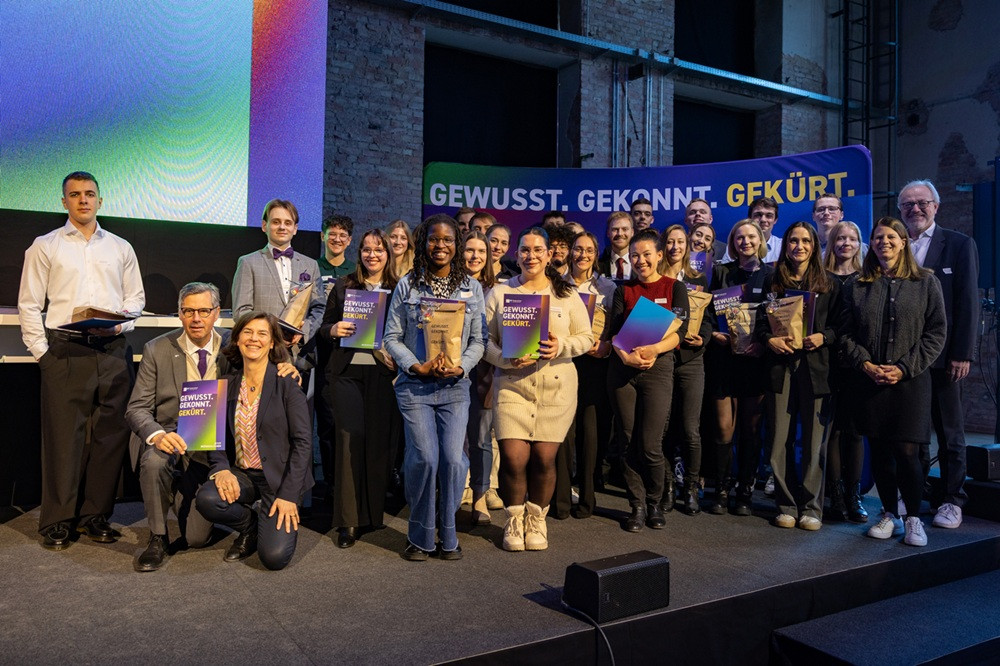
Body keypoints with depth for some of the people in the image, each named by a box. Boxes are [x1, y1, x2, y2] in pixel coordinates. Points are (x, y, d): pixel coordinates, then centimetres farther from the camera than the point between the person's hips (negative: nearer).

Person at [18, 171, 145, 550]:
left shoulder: (120, 248, 16)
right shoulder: (45, 246, 9)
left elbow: (136, 297, 17)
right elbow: (29, 305, 6)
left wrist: (121, 324, -2)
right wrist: (41, 351, -3)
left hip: (113, 351, 2)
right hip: (65, 351, -2)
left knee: (110, 434, 2)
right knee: (63, 436, -2)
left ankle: (95, 516, 13)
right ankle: (56, 522, 9)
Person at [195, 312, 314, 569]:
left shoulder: (286, 383, -9)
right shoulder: (228, 383, 5)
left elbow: (303, 441, -11)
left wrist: (289, 495, -17)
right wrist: (221, 469, -13)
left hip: (280, 475, -4)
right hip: (241, 474, 4)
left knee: (274, 557, -19)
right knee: (206, 499, -27)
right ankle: (250, 526, 6)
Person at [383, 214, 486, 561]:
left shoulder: (471, 287, 8)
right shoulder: (407, 285, 4)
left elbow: (478, 341, 7)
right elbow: (391, 338, 2)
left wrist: (461, 367, -10)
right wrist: (418, 366, -12)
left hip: (455, 386, 2)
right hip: (414, 385, -1)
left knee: (453, 459, -3)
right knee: (425, 458, -7)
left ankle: (448, 536, 17)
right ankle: (420, 537, 13)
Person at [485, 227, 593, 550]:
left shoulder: (566, 294, 8)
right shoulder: (499, 293, 6)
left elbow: (586, 337, 7)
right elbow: (486, 340, 2)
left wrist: (562, 347, -12)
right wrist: (507, 359, -16)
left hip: (556, 388, 1)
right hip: (512, 386, -1)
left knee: (544, 458, 2)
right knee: (513, 457, -6)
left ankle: (537, 519, 25)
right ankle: (514, 520, 18)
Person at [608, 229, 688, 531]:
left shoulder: (674, 288, 6)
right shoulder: (624, 290, 11)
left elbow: (680, 330, -5)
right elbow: (614, 331, 2)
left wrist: (654, 350, -23)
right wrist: (625, 355, -18)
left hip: (658, 368, -2)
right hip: (623, 368, 2)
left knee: (650, 445, -5)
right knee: (630, 442, 5)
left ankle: (655, 502, 19)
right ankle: (637, 506, 18)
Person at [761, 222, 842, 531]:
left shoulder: (830, 284, 9)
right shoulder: (774, 282, 12)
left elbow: (840, 325, 6)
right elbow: (761, 322, 11)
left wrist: (823, 337, -12)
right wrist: (770, 339, -7)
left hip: (816, 367, -1)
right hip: (781, 365, 1)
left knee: (815, 440, 0)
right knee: (781, 439, 2)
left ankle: (811, 506, 12)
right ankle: (787, 504, 14)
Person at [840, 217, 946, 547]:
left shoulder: (926, 282, 5)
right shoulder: (857, 287, 9)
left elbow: (937, 332, 0)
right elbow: (846, 333, 6)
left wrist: (905, 368, -10)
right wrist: (864, 364, -10)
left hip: (911, 381, -2)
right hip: (869, 381, 2)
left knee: (907, 452, -6)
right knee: (879, 452, 6)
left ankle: (913, 519, 12)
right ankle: (889, 515, 21)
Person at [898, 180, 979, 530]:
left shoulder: (960, 244, 1)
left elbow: (968, 302, -4)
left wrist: (962, 354, -10)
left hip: (942, 356, -2)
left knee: (950, 431, 8)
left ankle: (951, 500, 19)